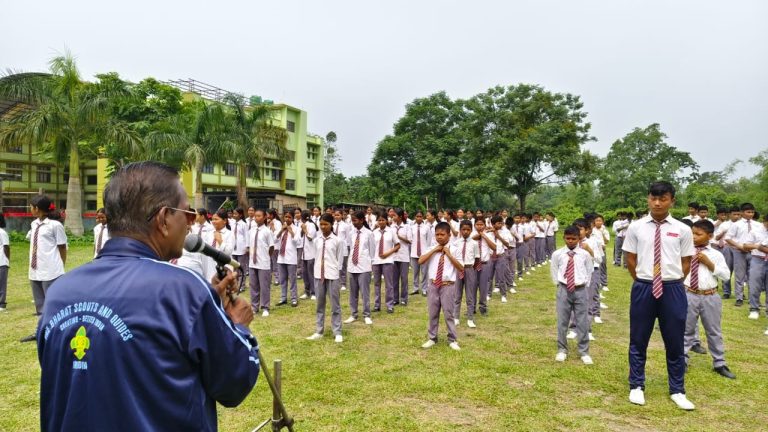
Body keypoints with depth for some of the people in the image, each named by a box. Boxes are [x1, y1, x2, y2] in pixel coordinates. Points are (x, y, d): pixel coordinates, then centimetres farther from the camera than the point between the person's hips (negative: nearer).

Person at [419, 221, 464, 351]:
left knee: (448, 314, 3)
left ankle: (452, 340, 18)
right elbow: (420, 261, -7)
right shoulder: (432, 250, 6)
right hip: (433, 285, 3)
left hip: (448, 286, -3)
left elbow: (461, 268, -10)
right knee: (432, 313, 12)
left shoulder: (454, 249, -3)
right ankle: (432, 338, 27)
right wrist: (434, 250, -10)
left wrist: (448, 254, -14)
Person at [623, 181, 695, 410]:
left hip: (673, 290, 0)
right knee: (638, 340, 11)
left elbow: (685, 264, 5)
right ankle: (637, 386, 28)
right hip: (643, 288, 0)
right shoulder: (636, 227, -1)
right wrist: (644, 282, 5)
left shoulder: (682, 230, -1)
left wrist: (671, 283, 4)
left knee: (675, 342, 13)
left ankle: (677, 390, 31)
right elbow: (630, 260, 5)